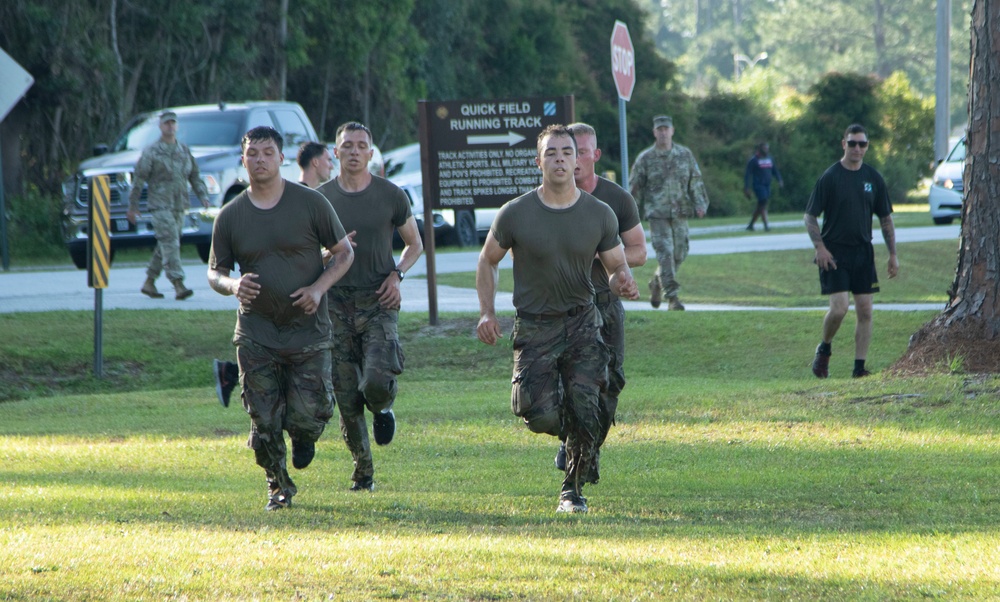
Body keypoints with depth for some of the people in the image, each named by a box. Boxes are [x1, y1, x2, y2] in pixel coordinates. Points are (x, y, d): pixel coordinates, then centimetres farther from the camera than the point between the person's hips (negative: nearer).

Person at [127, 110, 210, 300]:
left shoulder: (184, 151, 14)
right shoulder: (151, 152, -2)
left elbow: (195, 176, 19)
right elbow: (139, 178, -1)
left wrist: (203, 196, 5)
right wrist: (132, 205, -3)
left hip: (180, 206, 6)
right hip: (160, 205, -6)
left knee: (164, 247, 10)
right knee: (170, 244, -15)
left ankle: (149, 283, 22)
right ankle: (178, 286, -21)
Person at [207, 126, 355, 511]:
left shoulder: (311, 204, -3)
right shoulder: (230, 216, 3)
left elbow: (345, 253, 5)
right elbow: (214, 273, 10)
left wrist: (319, 287, -13)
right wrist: (232, 285, -14)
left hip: (308, 330, -1)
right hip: (255, 333, 1)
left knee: (308, 417, -8)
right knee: (264, 422, -2)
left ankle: (303, 435, 29)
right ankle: (278, 486, 22)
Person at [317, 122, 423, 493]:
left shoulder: (391, 196, 3)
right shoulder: (321, 198, 6)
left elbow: (414, 245, 14)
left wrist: (397, 275, -3)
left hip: (378, 302, -2)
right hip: (336, 304, 2)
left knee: (376, 382, -21)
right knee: (346, 398, 1)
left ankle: (383, 408, 16)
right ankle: (362, 472, 15)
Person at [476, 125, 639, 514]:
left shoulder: (599, 215, 0)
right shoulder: (515, 214, -5)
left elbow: (617, 266, 8)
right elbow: (487, 261, 9)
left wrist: (621, 281, -17)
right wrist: (487, 314, -2)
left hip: (582, 322, 1)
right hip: (534, 327, -1)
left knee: (585, 409, -12)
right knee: (541, 416, -16)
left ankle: (574, 489, 7)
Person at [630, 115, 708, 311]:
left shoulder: (685, 155, 5)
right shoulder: (645, 159, -1)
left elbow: (696, 181, 9)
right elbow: (636, 188, 6)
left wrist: (700, 203, -5)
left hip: (680, 214, 3)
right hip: (657, 214, -3)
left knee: (679, 254, 9)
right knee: (665, 253, -13)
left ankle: (657, 284, 33)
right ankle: (672, 297, -14)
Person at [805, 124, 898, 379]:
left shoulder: (873, 178, 7)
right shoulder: (830, 177, -5)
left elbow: (886, 219, 13)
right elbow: (810, 217, -3)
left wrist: (893, 255, 8)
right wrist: (820, 247, -16)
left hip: (863, 252, 4)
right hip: (834, 252, -4)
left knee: (865, 311, 1)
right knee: (839, 308, -14)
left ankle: (859, 367, 7)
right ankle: (824, 349, 13)